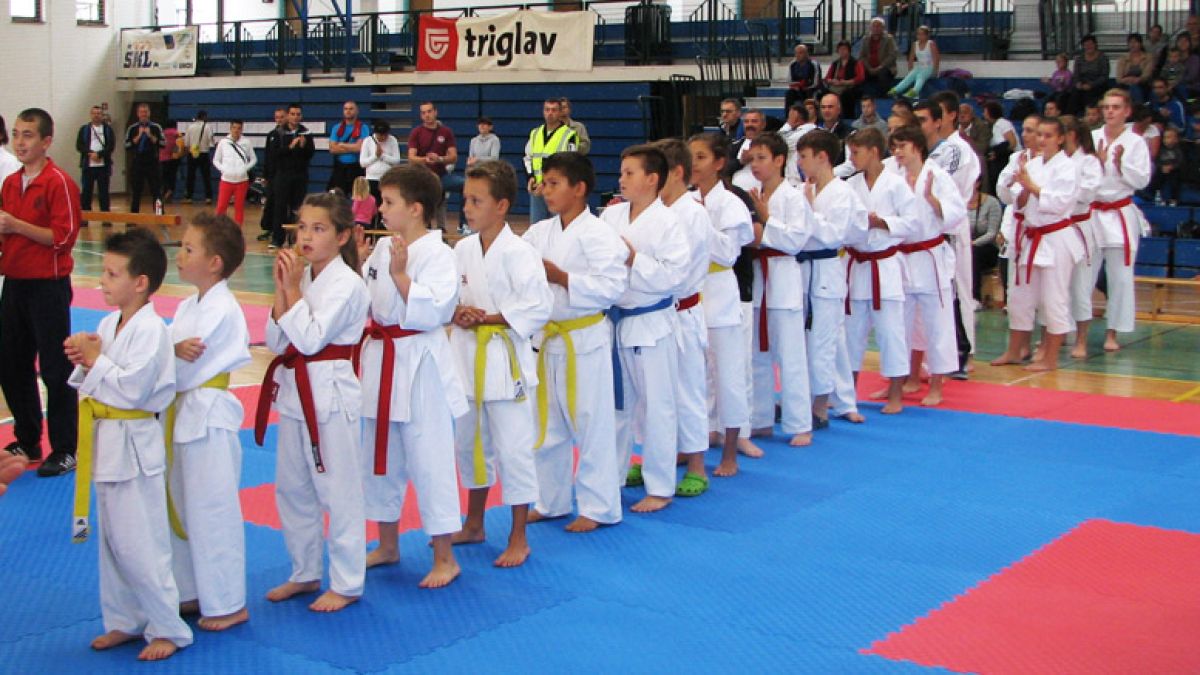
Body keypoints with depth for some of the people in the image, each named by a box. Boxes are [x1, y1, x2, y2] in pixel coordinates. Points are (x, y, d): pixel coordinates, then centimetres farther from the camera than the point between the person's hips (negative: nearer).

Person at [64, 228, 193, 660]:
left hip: (134, 446, -9)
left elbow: (131, 389, -23)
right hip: (106, 443, 9)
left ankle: (167, 629, 9)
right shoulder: (107, 324, 8)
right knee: (112, 540, 17)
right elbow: (91, 386, 16)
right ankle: (125, 621, 30)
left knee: (140, 546, -3)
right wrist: (84, 361, -4)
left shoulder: (150, 329, -18)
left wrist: (95, 361, -14)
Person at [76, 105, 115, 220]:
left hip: (104, 166, -1)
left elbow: (111, 146, -3)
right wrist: (90, 154, -13)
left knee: (104, 192, 2)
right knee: (86, 191, 3)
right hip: (88, 165, 1)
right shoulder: (84, 129, 9)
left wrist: (99, 154, -14)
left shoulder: (108, 129, 7)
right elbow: (79, 146, 2)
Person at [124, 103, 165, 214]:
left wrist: (150, 136, -14)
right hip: (137, 164, 1)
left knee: (156, 192, -1)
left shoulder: (156, 128, 4)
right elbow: (127, 145, -4)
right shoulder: (132, 128, 5)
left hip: (152, 164, -1)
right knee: (135, 193, 7)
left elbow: (163, 144, -6)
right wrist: (138, 136, -12)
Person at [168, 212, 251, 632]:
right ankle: (193, 593, 31)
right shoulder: (189, 306, 12)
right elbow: (172, 358, 4)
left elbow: (184, 372, -21)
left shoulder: (222, 310, -17)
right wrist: (175, 350, -17)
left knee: (212, 510, -2)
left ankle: (227, 604, 10)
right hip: (184, 414, 10)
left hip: (209, 416, -10)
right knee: (183, 507, 17)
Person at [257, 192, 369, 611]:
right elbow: (276, 342, 5)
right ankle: (304, 574, 31)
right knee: (292, 489, 16)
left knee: (338, 491, 0)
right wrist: (281, 289, -5)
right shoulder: (301, 277, 9)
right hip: (294, 392, 8)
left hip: (331, 394, -8)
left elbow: (310, 339, -21)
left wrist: (293, 289, -16)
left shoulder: (346, 285, -14)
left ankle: (346, 584, 12)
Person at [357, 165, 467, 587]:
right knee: (379, 456, 17)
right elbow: (363, 299, 18)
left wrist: (401, 275, -28)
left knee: (429, 458, -2)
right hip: (382, 361, 8)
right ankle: (388, 546, 33)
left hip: (420, 366, -8)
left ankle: (444, 557, 11)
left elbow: (433, 310, -22)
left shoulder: (436, 254, -14)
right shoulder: (382, 248, 9)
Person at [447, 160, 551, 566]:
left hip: (503, 357, -7)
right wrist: (458, 312, -10)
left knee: (513, 448, -1)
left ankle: (518, 539, 11)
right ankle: (474, 524, 35)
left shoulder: (517, 253, -14)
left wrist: (485, 318, -17)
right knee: (469, 441, 18)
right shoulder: (463, 249, 6)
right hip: (467, 356, 7)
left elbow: (537, 307, -19)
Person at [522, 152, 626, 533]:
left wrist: (560, 277, -22)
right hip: (547, 337, 7)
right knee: (547, 423, 16)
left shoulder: (597, 234, -13)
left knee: (592, 422, 2)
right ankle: (550, 501, 30)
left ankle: (599, 506, 14)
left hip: (585, 339, -7)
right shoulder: (539, 233, 7)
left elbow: (611, 287, -20)